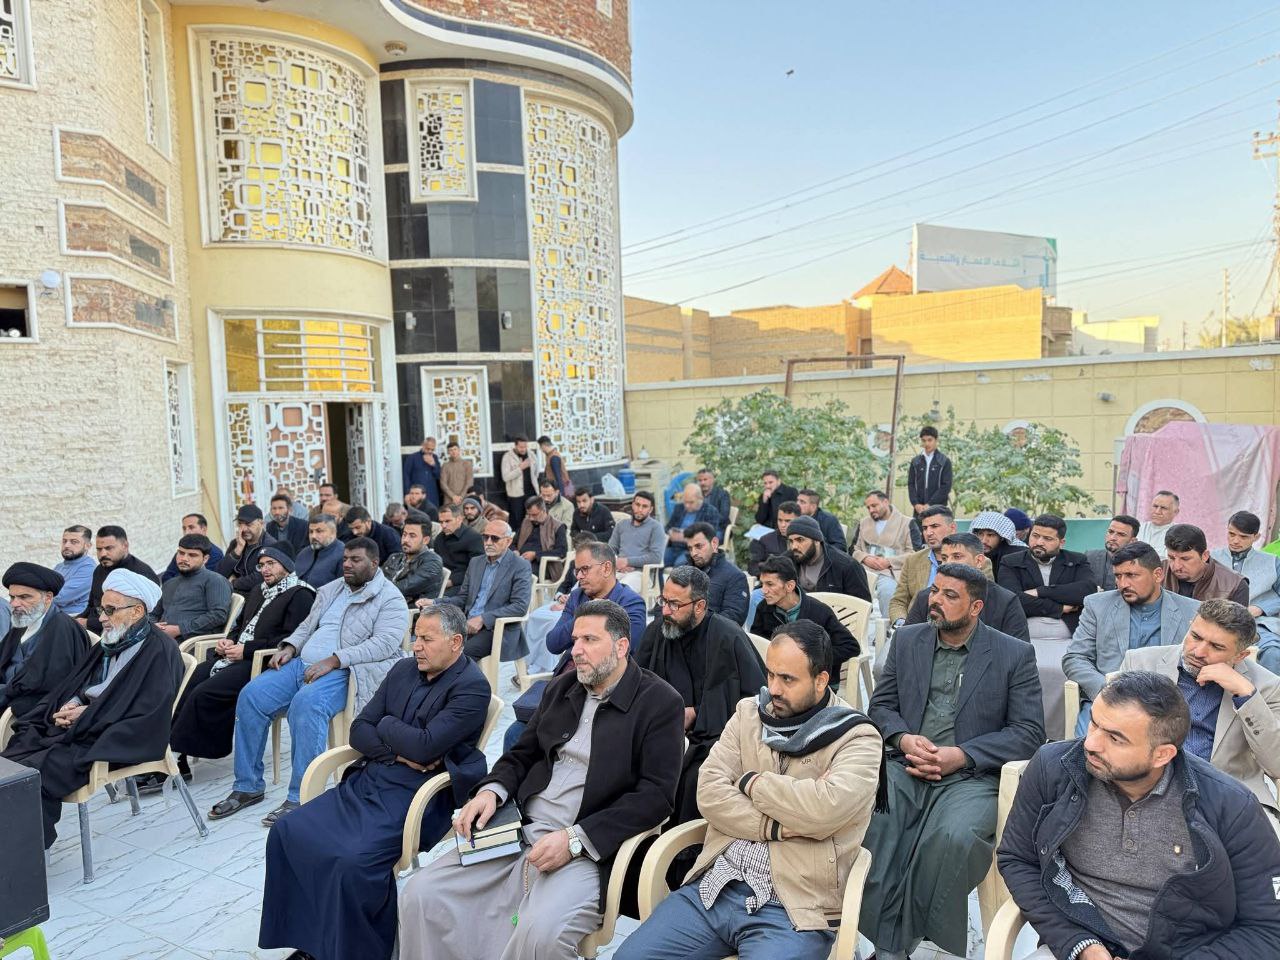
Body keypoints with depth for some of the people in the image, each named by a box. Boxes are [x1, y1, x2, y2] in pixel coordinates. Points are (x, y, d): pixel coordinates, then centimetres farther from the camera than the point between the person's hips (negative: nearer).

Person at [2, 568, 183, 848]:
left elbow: (147, 715, -17)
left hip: (112, 742, -8)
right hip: (75, 729, 8)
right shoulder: (110, 644, 15)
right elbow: (72, 684, 20)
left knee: (36, 771, -24)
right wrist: (72, 704, -4)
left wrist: (87, 715, -14)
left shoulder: (159, 652, -11)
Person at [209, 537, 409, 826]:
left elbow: (385, 643, -14)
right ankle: (248, 786, 0)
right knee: (251, 695, -12)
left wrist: (334, 660, -21)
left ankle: (300, 797, -27)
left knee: (306, 703, -35)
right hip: (302, 662, 8)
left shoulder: (390, 598, -1)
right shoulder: (330, 590, 24)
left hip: (342, 672, -7)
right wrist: (289, 646, 5)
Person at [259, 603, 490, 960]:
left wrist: (386, 725, -3)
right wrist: (399, 751, -8)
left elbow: (425, 746, -21)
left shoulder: (472, 687, -11)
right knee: (287, 832, -4)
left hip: (416, 794, -8)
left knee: (353, 861, -27)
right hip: (368, 779, 8)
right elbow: (359, 730, 9)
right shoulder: (404, 669, 11)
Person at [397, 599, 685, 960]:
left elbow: (656, 795, -13)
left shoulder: (661, 703, -6)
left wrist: (574, 839, -19)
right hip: (519, 831, 6)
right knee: (421, 894, -11)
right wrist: (491, 790, -3)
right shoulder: (562, 687, 13)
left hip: (589, 847, -5)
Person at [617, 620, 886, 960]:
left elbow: (825, 808, -23)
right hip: (717, 888, 5)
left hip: (793, 910, -4)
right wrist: (777, 827, -12)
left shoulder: (858, 739, -4)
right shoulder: (748, 712, 10)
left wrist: (751, 782, -8)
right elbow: (709, 793, 0)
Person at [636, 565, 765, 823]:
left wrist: (697, 713, -10)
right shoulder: (657, 630, 3)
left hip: (715, 733, -4)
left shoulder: (729, 637, -11)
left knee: (695, 776, -32)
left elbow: (756, 697, -8)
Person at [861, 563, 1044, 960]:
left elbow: (1029, 731, 0)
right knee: (865, 819, -28)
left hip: (971, 777, -2)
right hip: (905, 768, 3)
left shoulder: (1015, 654, 4)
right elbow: (880, 705, 15)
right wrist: (904, 738, -8)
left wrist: (961, 755, -13)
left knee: (952, 837, -34)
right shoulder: (906, 640, 14)